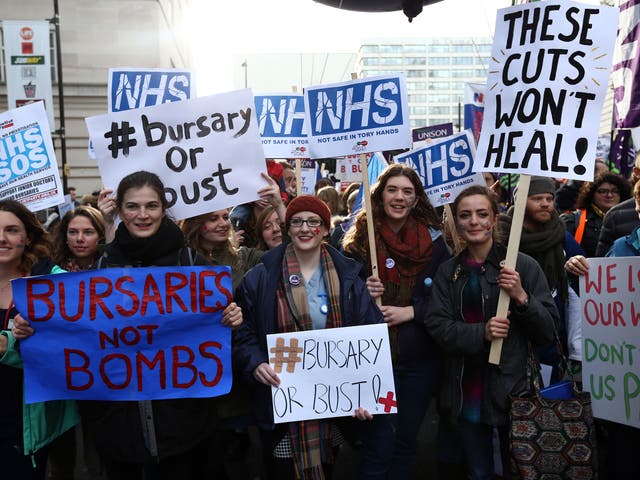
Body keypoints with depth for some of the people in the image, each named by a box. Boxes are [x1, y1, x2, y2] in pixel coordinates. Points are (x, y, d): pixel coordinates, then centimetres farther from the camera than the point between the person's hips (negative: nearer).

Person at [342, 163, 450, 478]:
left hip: (421, 358, 2)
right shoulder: (360, 239, -3)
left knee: (407, 439, 17)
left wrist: (410, 311, -14)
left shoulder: (433, 239, 0)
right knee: (381, 445, 0)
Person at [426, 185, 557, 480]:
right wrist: (481, 332, -20)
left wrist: (522, 298, -21)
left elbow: (549, 331, -4)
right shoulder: (448, 272, 5)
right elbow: (437, 326, -4)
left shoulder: (523, 265, -6)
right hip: (465, 392, 3)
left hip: (513, 388, -3)